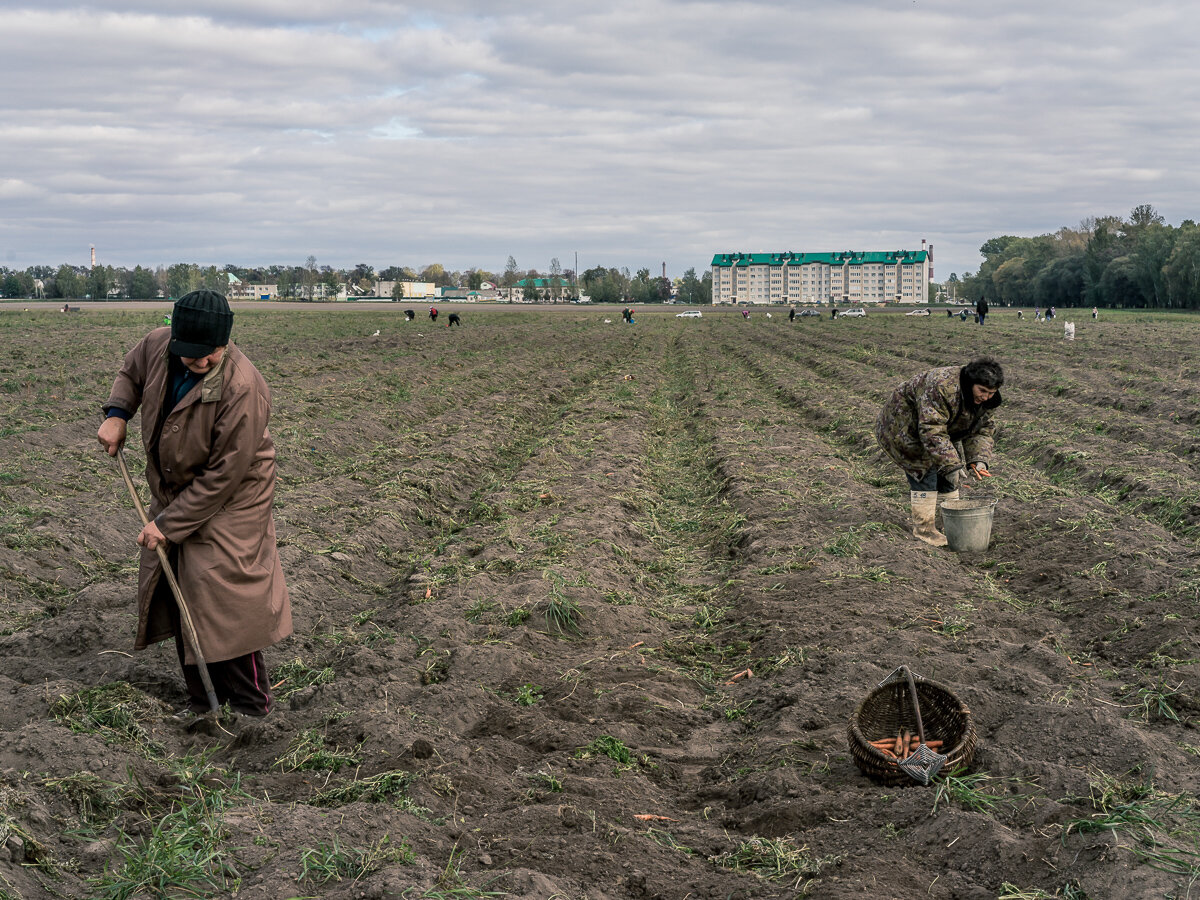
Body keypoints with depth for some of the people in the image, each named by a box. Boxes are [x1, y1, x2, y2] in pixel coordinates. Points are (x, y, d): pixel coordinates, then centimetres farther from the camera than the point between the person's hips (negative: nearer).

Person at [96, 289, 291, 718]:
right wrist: (116, 414, -2)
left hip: (228, 504, -7)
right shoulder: (158, 345, -11)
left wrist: (169, 524, -20)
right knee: (178, 597, 11)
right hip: (173, 494, 7)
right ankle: (201, 699, 25)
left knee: (224, 601, -11)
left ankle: (250, 707, 3)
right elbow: (131, 372, 16)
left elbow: (223, 476, -26)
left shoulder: (242, 389, -31)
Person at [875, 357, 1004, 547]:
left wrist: (978, 460, -21)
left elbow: (981, 431, -4)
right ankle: (923, 528, -7)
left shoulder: (986, 400, -11)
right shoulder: (942, 388, -39)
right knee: (925, 470, -15)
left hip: (931, 426, 8)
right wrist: (952, 465, -42)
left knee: (947, 471, 5)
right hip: (901, 425, -8)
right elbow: (932, 432, -40)